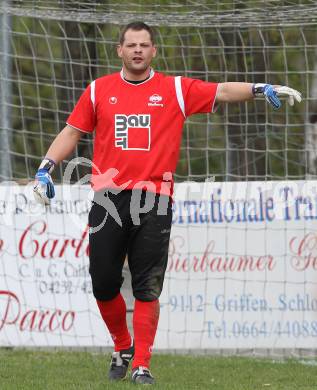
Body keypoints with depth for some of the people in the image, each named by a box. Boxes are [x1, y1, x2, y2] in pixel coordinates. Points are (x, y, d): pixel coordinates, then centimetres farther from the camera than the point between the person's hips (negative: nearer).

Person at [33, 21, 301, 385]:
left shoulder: (176, 89, 7)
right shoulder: (99, 90, 10)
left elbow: (222, 92, 1)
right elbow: (72, 132, 14)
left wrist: (261, 89, -15)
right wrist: (45, 167, 3)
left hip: (154, 203, -1)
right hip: (108, 200, 2)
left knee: (147, 289, -4)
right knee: (103, 284, 2)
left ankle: (141, 366, -1)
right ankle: (122, 348, 25)